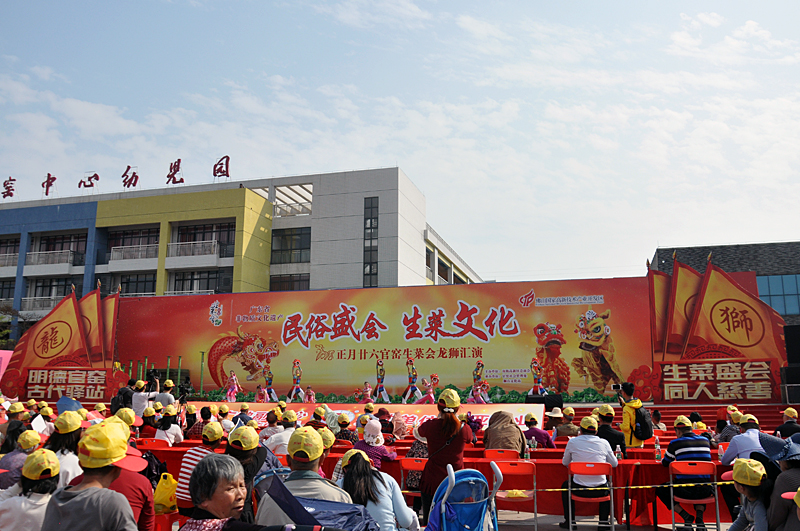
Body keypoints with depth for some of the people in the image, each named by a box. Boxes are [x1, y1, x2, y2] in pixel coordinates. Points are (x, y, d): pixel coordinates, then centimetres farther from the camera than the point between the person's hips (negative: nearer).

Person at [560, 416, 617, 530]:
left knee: (565, 486, 32)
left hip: (579, 489, -1)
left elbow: (565, 463, 12)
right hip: (600, 491, 1)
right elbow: (614, 464, 11)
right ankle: (603, 522, 30)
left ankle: (570, 521, 29)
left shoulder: (572, 442, -1)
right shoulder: (604, 443, 0)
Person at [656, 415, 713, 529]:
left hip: (685, 490, -4)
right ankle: (699, 516, 16)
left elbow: (665, 463, 11)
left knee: (660, 490, 21)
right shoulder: (705, 441, 8)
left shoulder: (675, 443, -3)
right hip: (705, 491, 4)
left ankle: (686, 517, 8)